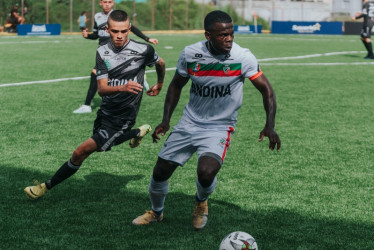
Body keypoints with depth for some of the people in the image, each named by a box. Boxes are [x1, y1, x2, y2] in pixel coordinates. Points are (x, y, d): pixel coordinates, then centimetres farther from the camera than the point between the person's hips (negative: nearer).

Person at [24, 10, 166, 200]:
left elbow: (160, 63, 9)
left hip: (122, 118, -6)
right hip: (106, 112, 6)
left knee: (82, 152, -12)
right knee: (100, 147, 32)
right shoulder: (102, 52, -6)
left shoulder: (143, 50, -14)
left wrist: (159, 85, 25)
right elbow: (101, 89, -15)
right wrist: (122, 87, -35)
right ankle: (139, 132, 53)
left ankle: (47, 186, 5)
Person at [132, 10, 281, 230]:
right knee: (160, 171, 5)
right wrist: (166, 120, 0)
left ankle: (201, 203, 11)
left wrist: (270, 126, -23)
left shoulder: (243, 57, -17)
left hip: (220, 127, -3)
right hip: (190, 123, 3)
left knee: (206, 172, -27)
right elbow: (177, 85, 8)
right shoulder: (190, 54, -9)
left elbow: (266, 90, -10)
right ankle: (156, 212, 37)